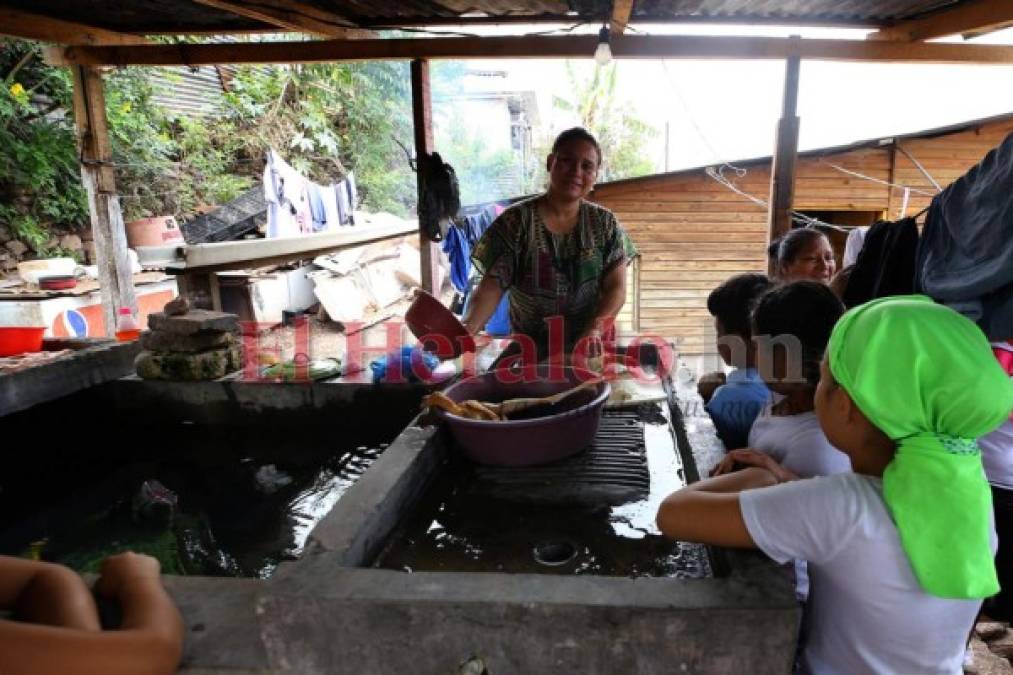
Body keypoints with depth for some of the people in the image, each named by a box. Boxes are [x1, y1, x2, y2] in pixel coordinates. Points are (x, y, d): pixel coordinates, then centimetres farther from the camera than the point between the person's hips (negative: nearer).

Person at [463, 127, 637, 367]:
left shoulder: (605, 223, 0)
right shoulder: (516, 221, -6)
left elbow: (616, 288, -3)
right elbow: (492, 286, -10)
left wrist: (590, 334, -21)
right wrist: (468, 328, -29)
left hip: (586, 354, 1)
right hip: (528, 352, -1)